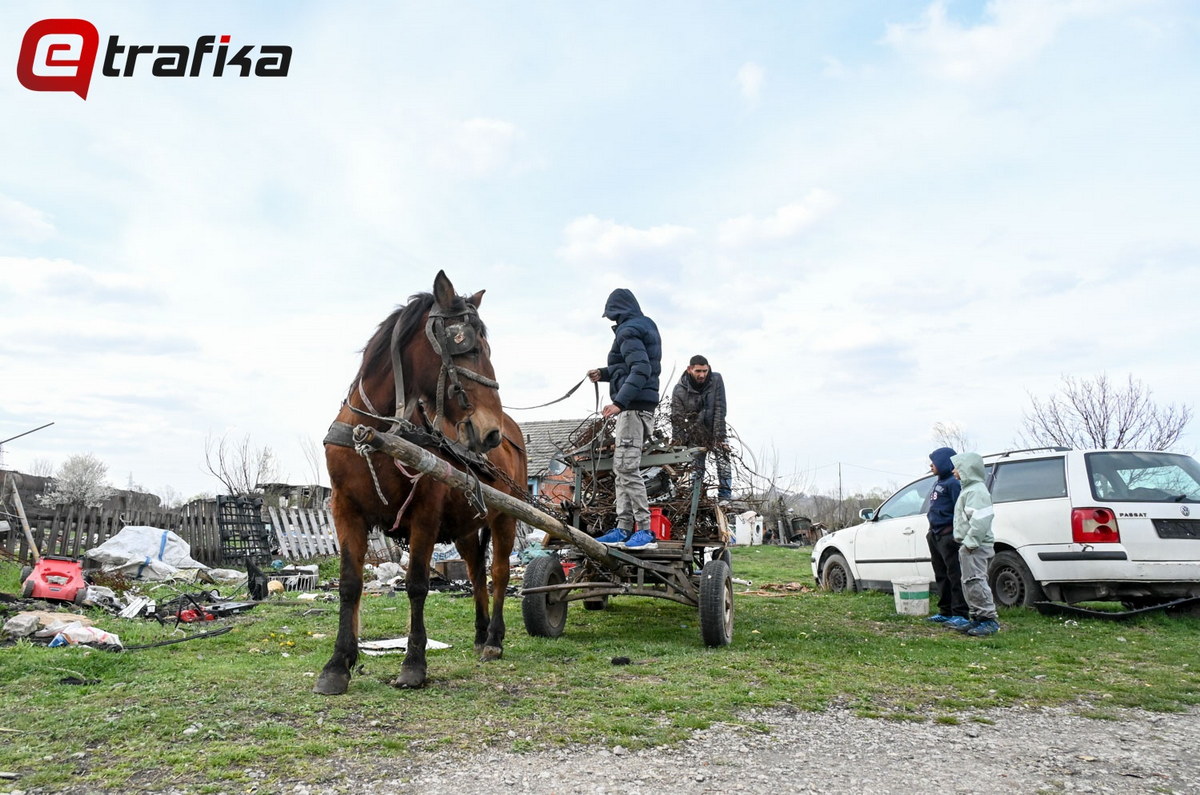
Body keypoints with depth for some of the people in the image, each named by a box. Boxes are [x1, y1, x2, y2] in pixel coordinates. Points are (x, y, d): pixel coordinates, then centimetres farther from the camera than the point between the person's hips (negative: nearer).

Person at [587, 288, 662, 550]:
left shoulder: (628, 331, -11)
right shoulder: (646, 327, 19)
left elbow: (641, 370, -24)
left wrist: (620, 402, -31)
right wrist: (604, 373, 35)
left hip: (634, 407, -11)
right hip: (634, 407, 11)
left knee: (627, 468, -12)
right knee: (621, 469, 12)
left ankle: (644, 531, -12)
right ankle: (623, 529, 14)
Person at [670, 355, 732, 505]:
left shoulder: (716, 380, -15)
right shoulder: (679, 390, -15)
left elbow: (719, 410, -18)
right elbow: (677, 419, -13)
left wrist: (719, 437, -22)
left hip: (715, 432, 0)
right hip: (695, 435, 0)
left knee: (723, 462, -13)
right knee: (696, 468, -2)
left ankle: (725, 497, -8)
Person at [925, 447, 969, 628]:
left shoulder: (953, 482, -12)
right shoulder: (939, 482, 19)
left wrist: (956, 535, -22)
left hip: (948, 536, -10)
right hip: (935, 535, 10)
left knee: (955, 576, -7)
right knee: (941, 576, 13)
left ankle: (960, 615, -4)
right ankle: (945, 612, 20)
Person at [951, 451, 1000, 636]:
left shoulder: (977, 490, -15)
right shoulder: (968, 489, 20)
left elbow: (980, 520, -25)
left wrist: (970, 542, -24)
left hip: (976, 547, -11)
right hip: (968, 546, 11)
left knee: (975, 582, -11)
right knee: (969, 584, 14)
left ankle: (989, 619, -6)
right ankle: (977, 618, 20)